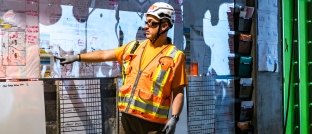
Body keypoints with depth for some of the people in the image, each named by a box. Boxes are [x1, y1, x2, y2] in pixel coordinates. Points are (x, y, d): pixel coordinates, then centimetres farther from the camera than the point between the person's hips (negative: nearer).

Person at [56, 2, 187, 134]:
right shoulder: (134, 47, 11)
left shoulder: (174, 56, -5)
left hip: (152, 122, -5)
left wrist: (174, 118, -16)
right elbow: (104, 55, 18)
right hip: (127, 117, 5)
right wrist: (77, 57, 16)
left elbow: (178, 92, -6)